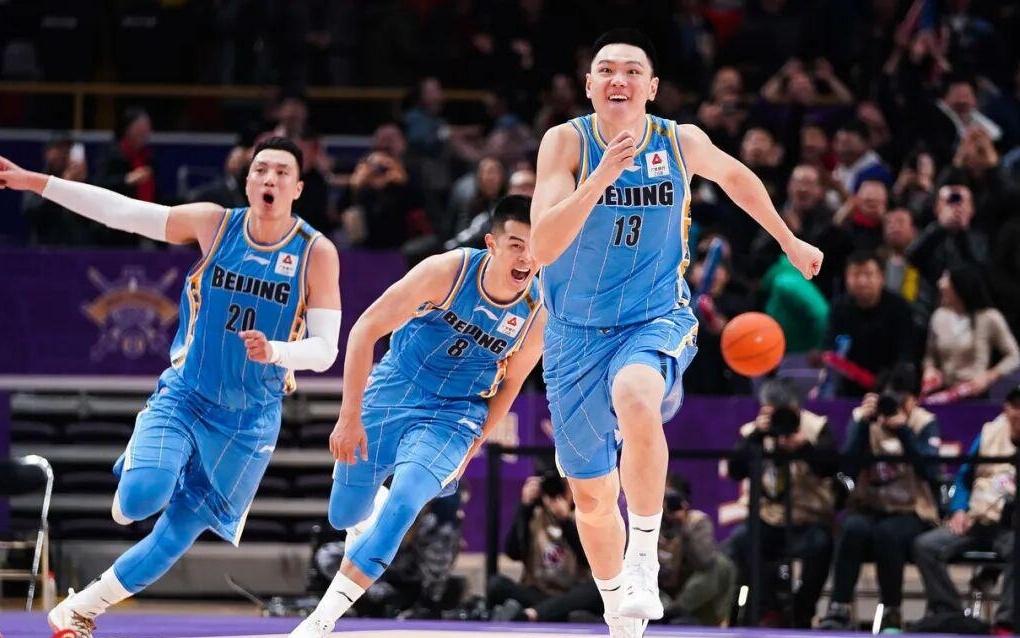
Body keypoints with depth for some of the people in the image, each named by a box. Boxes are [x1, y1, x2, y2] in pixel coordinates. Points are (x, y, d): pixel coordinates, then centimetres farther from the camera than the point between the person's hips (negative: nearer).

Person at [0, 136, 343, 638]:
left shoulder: (316, 253, -10)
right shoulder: (214, 224, -6)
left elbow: (325, 350, -11)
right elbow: (121, 211, -3)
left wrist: (273, 351, -32)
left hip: (249, 421, 0)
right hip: (183, 396, 0)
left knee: (176, 536, 4)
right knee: (143, 496, -25)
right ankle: (132, 486, 14)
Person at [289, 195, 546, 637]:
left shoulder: (536, 315, -13)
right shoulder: (447, 272, -21)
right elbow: (366, 329, -17)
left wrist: (473, 444, 6)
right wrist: (349, 416, -19)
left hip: (453, 417, 0)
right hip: (391, 393, 0)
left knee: (403, 505, -24)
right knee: (344, 515, 11)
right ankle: (372, 503, 52)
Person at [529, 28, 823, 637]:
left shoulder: (683, 144, -7)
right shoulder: (567, 141, -13)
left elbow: (737, 176, 17)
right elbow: (543, 246, -25)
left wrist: (790, 242, 27)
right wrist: (601, 178, -36)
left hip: (656, 319, -1)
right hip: (577, 331, 1)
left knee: (636, 400, -38)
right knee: (592, 495, 9)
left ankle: (645, 556, -22)